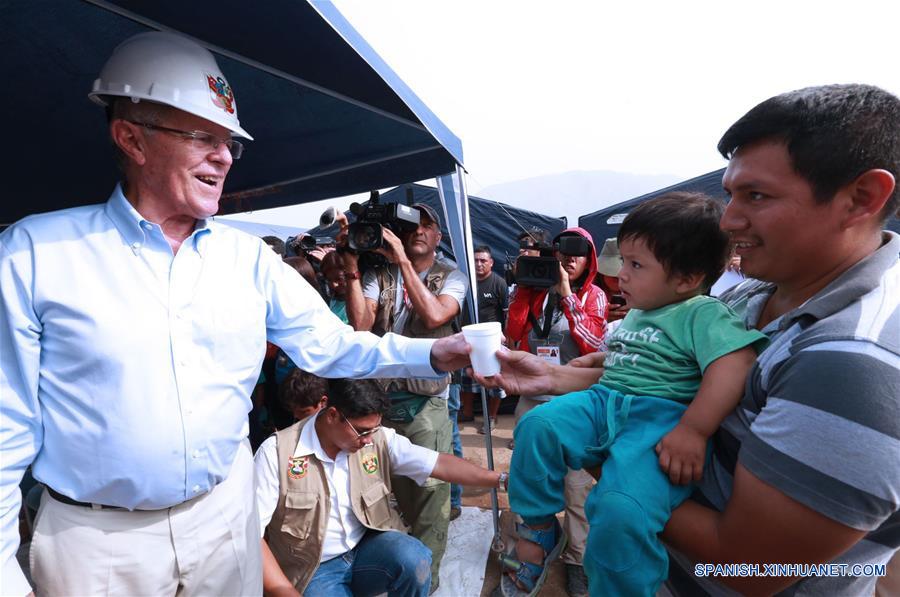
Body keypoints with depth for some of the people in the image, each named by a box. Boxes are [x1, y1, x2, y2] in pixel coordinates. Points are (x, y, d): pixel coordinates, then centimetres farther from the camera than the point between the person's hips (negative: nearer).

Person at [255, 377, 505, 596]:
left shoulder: (379, 439, -5)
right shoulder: (277, 451, -14)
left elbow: (439, 464, -7)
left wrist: (500, 479, -14)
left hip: (367, 548, 2)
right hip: (312, 570, -2)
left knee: (414, 558, -27)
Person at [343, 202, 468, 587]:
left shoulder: (451, 277, 2)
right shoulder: (378, 274, 5)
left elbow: (434, 315, -17)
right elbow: (360, 323, -7)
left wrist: (404, 261, -17)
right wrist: (352, 269, -12)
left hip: (426, 403, -2)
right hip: (378, 398, 2)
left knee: (429, 491, 0)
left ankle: (426, 575, 19)